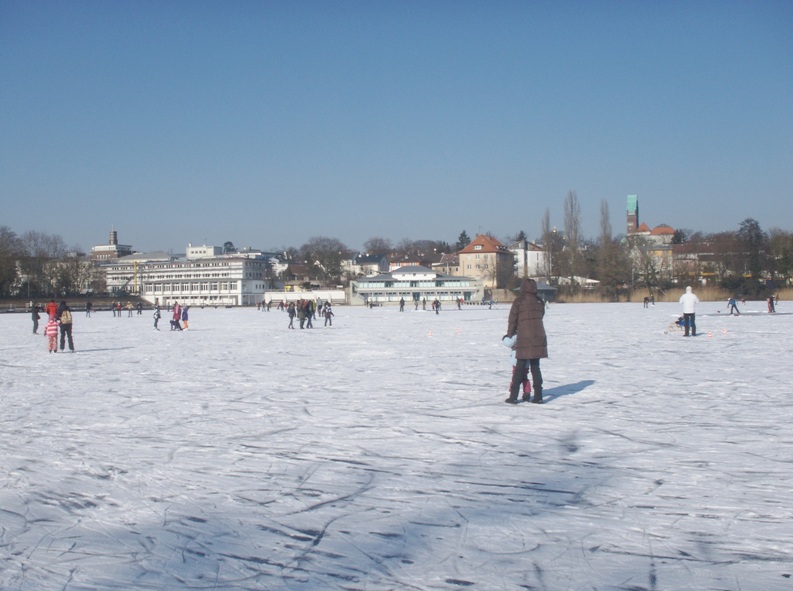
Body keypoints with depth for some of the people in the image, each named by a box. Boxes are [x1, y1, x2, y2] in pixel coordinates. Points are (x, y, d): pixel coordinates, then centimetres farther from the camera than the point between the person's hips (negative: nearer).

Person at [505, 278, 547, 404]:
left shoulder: (518, 301, -3)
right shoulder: (540, 302, 9)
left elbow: (512, 319, 2)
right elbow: (540, 317, 13)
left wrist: (510, 334, 18)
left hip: (524, 337, -3)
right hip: (539, 337, 3)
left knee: (520, 367, 3)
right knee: (535, 367, 10)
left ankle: (513, 396, 3)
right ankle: (538, 396, 8)